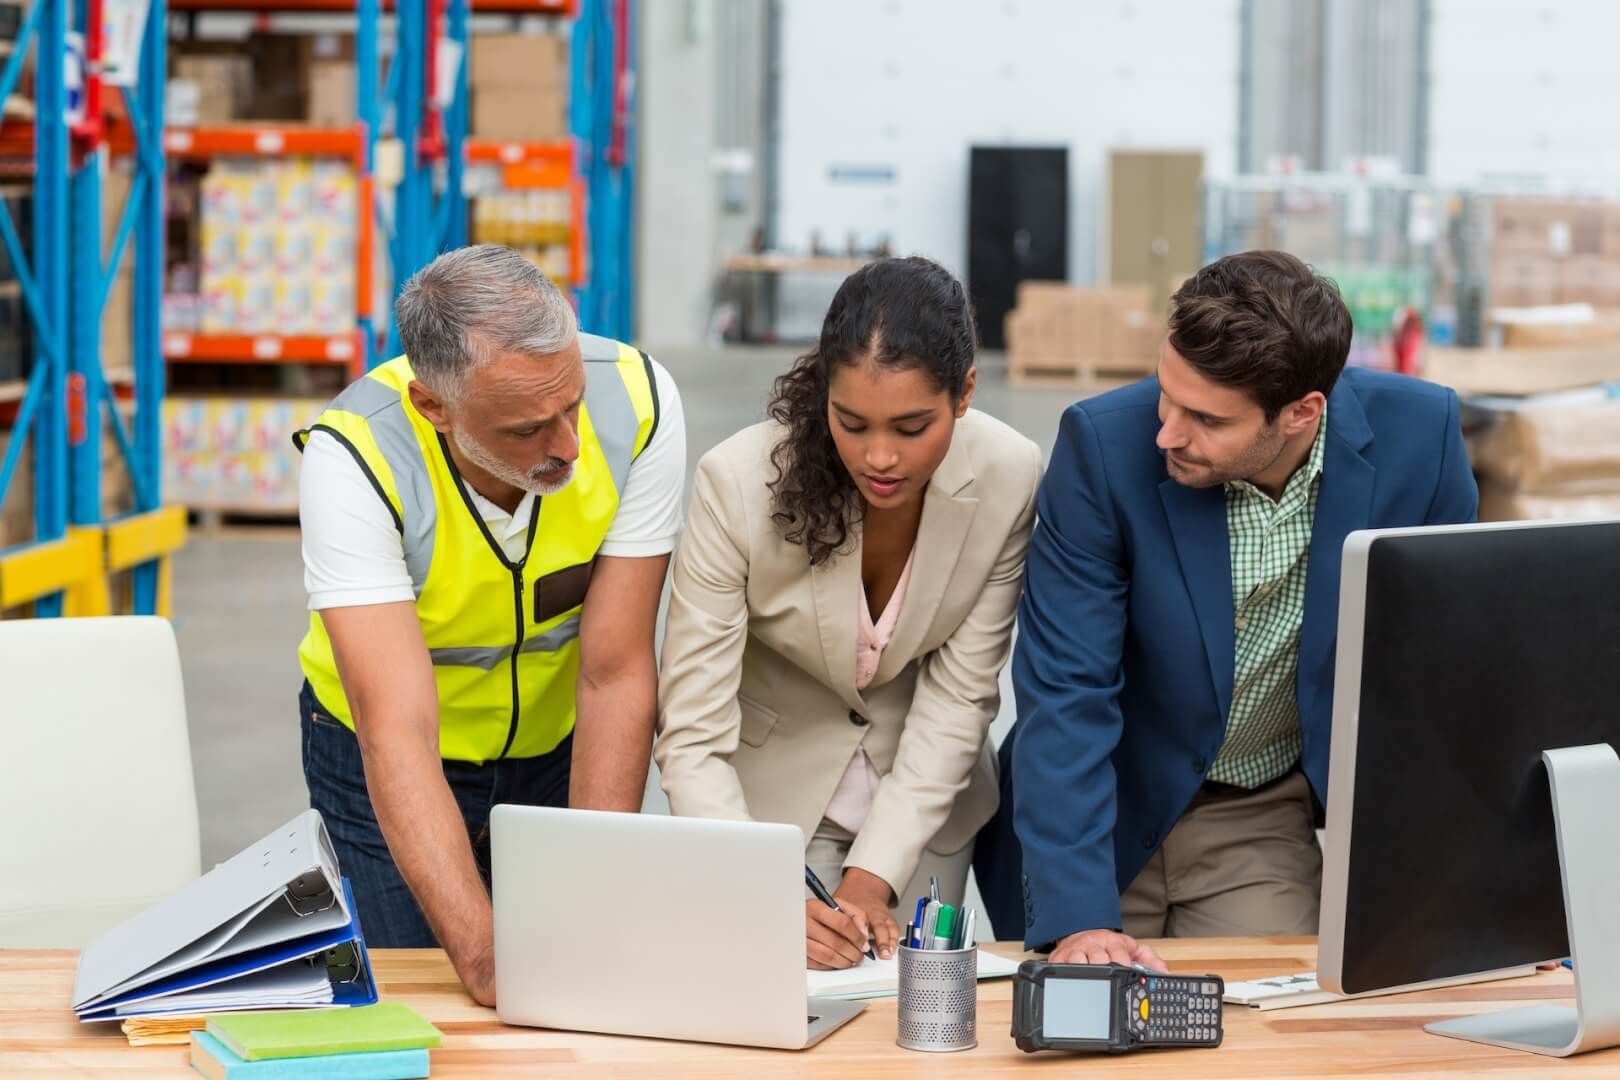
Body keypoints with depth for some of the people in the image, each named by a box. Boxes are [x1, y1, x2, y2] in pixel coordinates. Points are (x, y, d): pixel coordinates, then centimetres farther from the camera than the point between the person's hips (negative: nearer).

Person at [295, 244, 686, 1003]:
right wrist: (483, 955, -47)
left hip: (560, 744, 2)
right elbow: (399, 732, -38)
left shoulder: (636, 404, -27)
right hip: (386, 766, -2)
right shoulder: (352, 456, -33)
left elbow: (615, 675, -23)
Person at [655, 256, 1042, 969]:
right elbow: (691, 738, -28)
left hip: (922, 798, 2)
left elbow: (958, 695, -14)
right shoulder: (738, 483, -29)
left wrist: (872, 879, -23)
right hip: (770, 790, -2)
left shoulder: (1011, 478, -22)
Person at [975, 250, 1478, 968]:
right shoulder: (1104, 446, -23)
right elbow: (1065, 693, -22)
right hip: (1111, 808, -1)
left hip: (1271, 816, 1)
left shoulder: (1417, 436, -17)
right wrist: (1076, 916, -30)